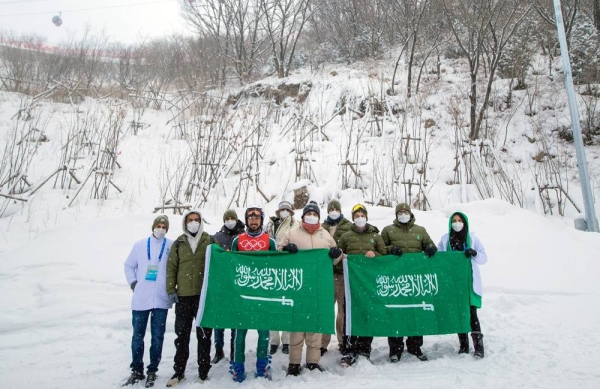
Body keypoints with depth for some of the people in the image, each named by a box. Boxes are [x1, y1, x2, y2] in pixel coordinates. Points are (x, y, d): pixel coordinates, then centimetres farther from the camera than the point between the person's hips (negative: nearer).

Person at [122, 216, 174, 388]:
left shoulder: (172, 246, -2)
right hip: (140, 299, 2)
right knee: (137, 335, 9)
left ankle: (152, 371, 20)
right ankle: (136, 370, 24)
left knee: (157, 336, 6)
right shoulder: (140, 245, 4)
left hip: (161, 299, -1)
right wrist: (133, 283, 4)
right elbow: (129, 266, 13)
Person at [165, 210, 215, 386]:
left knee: (204, 335, 7)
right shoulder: (178, 243, 6)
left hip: (205, 295, -1)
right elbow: (171, 267, 6)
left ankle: (203, 372, 19)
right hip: (183, 296, 2)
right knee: (182, 335, 10)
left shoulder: (210, 241, 1)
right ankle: (179, 371, 23)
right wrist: (171, 290, -1)